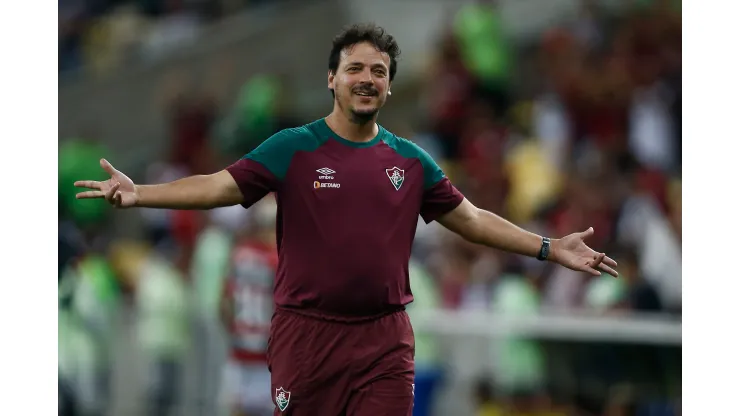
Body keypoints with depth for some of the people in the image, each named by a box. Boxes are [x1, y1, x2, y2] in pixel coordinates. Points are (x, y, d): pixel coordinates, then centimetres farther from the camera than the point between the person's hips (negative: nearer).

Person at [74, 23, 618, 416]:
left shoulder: (410, 161, 10)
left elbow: (472, 220, 18)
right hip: (307, 334, -2)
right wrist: (139, 194, -20)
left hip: (385, 339, 2)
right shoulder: (294, 149, 0)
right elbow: (220, 187, -6)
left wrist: (551, 248, 14)